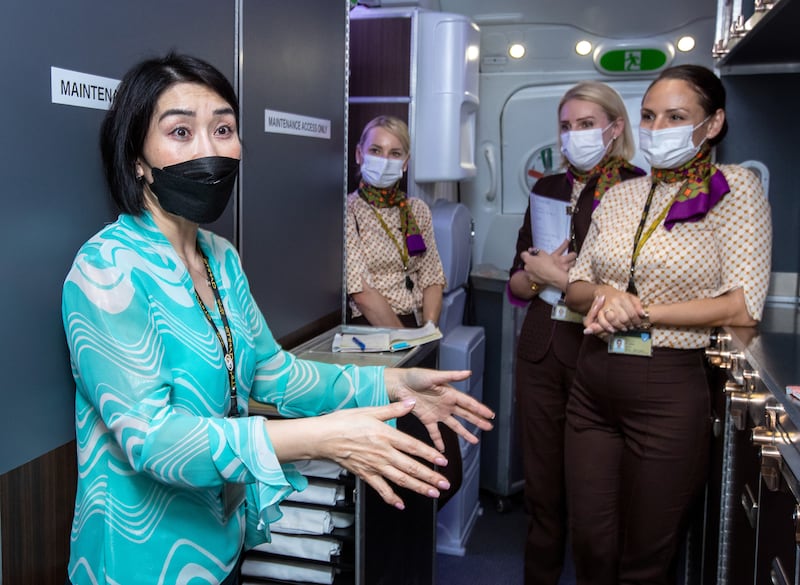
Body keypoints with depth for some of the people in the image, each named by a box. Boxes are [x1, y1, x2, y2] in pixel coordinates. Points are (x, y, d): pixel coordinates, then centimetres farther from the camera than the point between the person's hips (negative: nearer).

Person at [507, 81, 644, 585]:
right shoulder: (548, 189, 11)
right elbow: (517, 282, 12)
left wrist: (555, 274, -10)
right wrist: (540, 276, -9)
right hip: (541, 349, 5)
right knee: (542, 479, 13)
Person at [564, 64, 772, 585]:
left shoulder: (735, 188, -4)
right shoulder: (621, 196, 10)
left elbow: (743, 307, -12)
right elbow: (576, 288, 14)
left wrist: (641, 312, -14)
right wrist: (603, 294, -9)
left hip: (669, 391, -4)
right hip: (592, 385, 5)